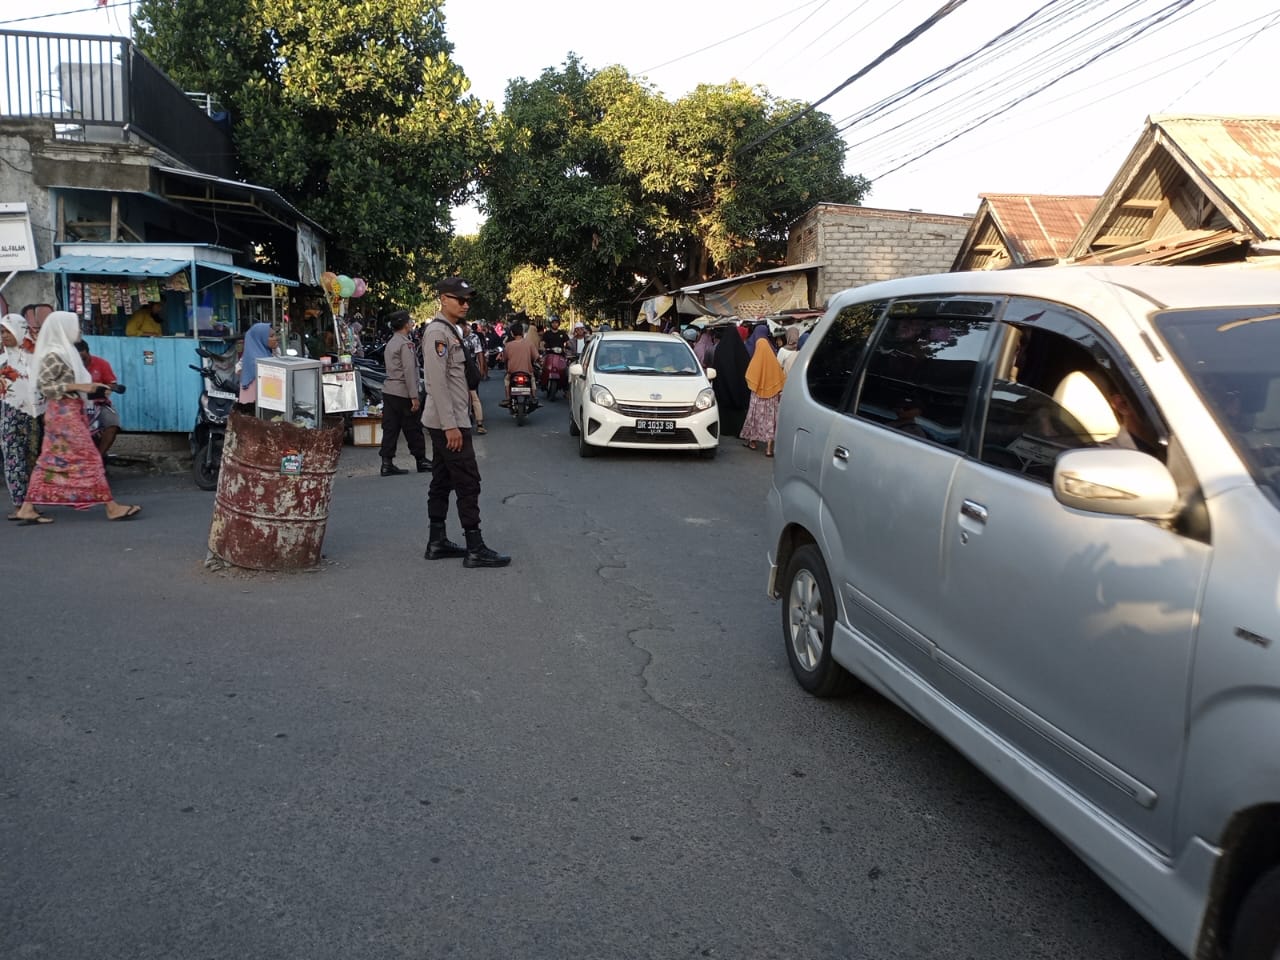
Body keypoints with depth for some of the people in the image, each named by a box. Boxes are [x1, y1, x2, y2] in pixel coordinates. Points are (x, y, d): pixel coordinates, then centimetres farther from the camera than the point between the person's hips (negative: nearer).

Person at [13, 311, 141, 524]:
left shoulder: (64, 351, 16)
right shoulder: (54, 355, -13)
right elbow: (44, 385, -19)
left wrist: (88, 386, 9)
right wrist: (78, 387, -22)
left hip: (68, 412, 10)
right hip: (64, 412, -10)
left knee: (51, 461, 9)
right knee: (88, 458, -7)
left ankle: (27, 509, 11)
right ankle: (112, 507, -5)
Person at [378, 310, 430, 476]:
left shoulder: (390, 343, 16)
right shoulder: (405, 344, -12)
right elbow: (409, 371, -18)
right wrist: (414, 396, -18)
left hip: (388, 390, 8)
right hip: (403, 393, -8)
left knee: (390, 428, 6)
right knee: (413, 429, 2)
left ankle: (387, 463, 4)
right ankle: (421, 460, 12)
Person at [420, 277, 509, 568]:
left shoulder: (450, 331, 16)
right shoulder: (437, 332, -15)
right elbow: (437, 382, -22)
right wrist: (450, 426, -24)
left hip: (449, 422, 10)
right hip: (448, 422, -10)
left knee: (442, 481, 12)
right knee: (468, 482, -8)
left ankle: (436, 542, 18)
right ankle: (475, 549, -5)